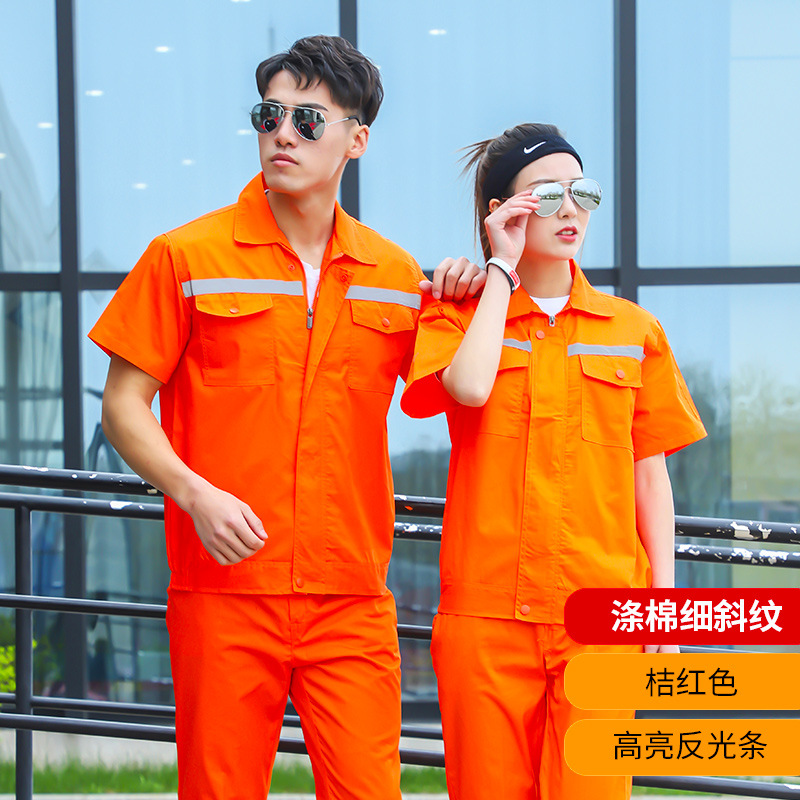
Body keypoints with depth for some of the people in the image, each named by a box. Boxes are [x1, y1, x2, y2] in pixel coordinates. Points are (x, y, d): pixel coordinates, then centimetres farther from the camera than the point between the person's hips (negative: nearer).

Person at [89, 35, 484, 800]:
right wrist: (195, 493, -14)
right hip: (224, 589, -2)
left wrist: (468, 299, 1)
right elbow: (124, 404, 2)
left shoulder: (394, 274, 10)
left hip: (353, 599, 2)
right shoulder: (186, 256, 2)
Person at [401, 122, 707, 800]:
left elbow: (649, 472, 13)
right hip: (485, 612, -1)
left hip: (599, 615, 1)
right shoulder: (457, 316, 8)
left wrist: (664, 598, 6)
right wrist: (502, 269, -4)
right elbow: (470, 387, -16)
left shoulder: (633, 330, 12)